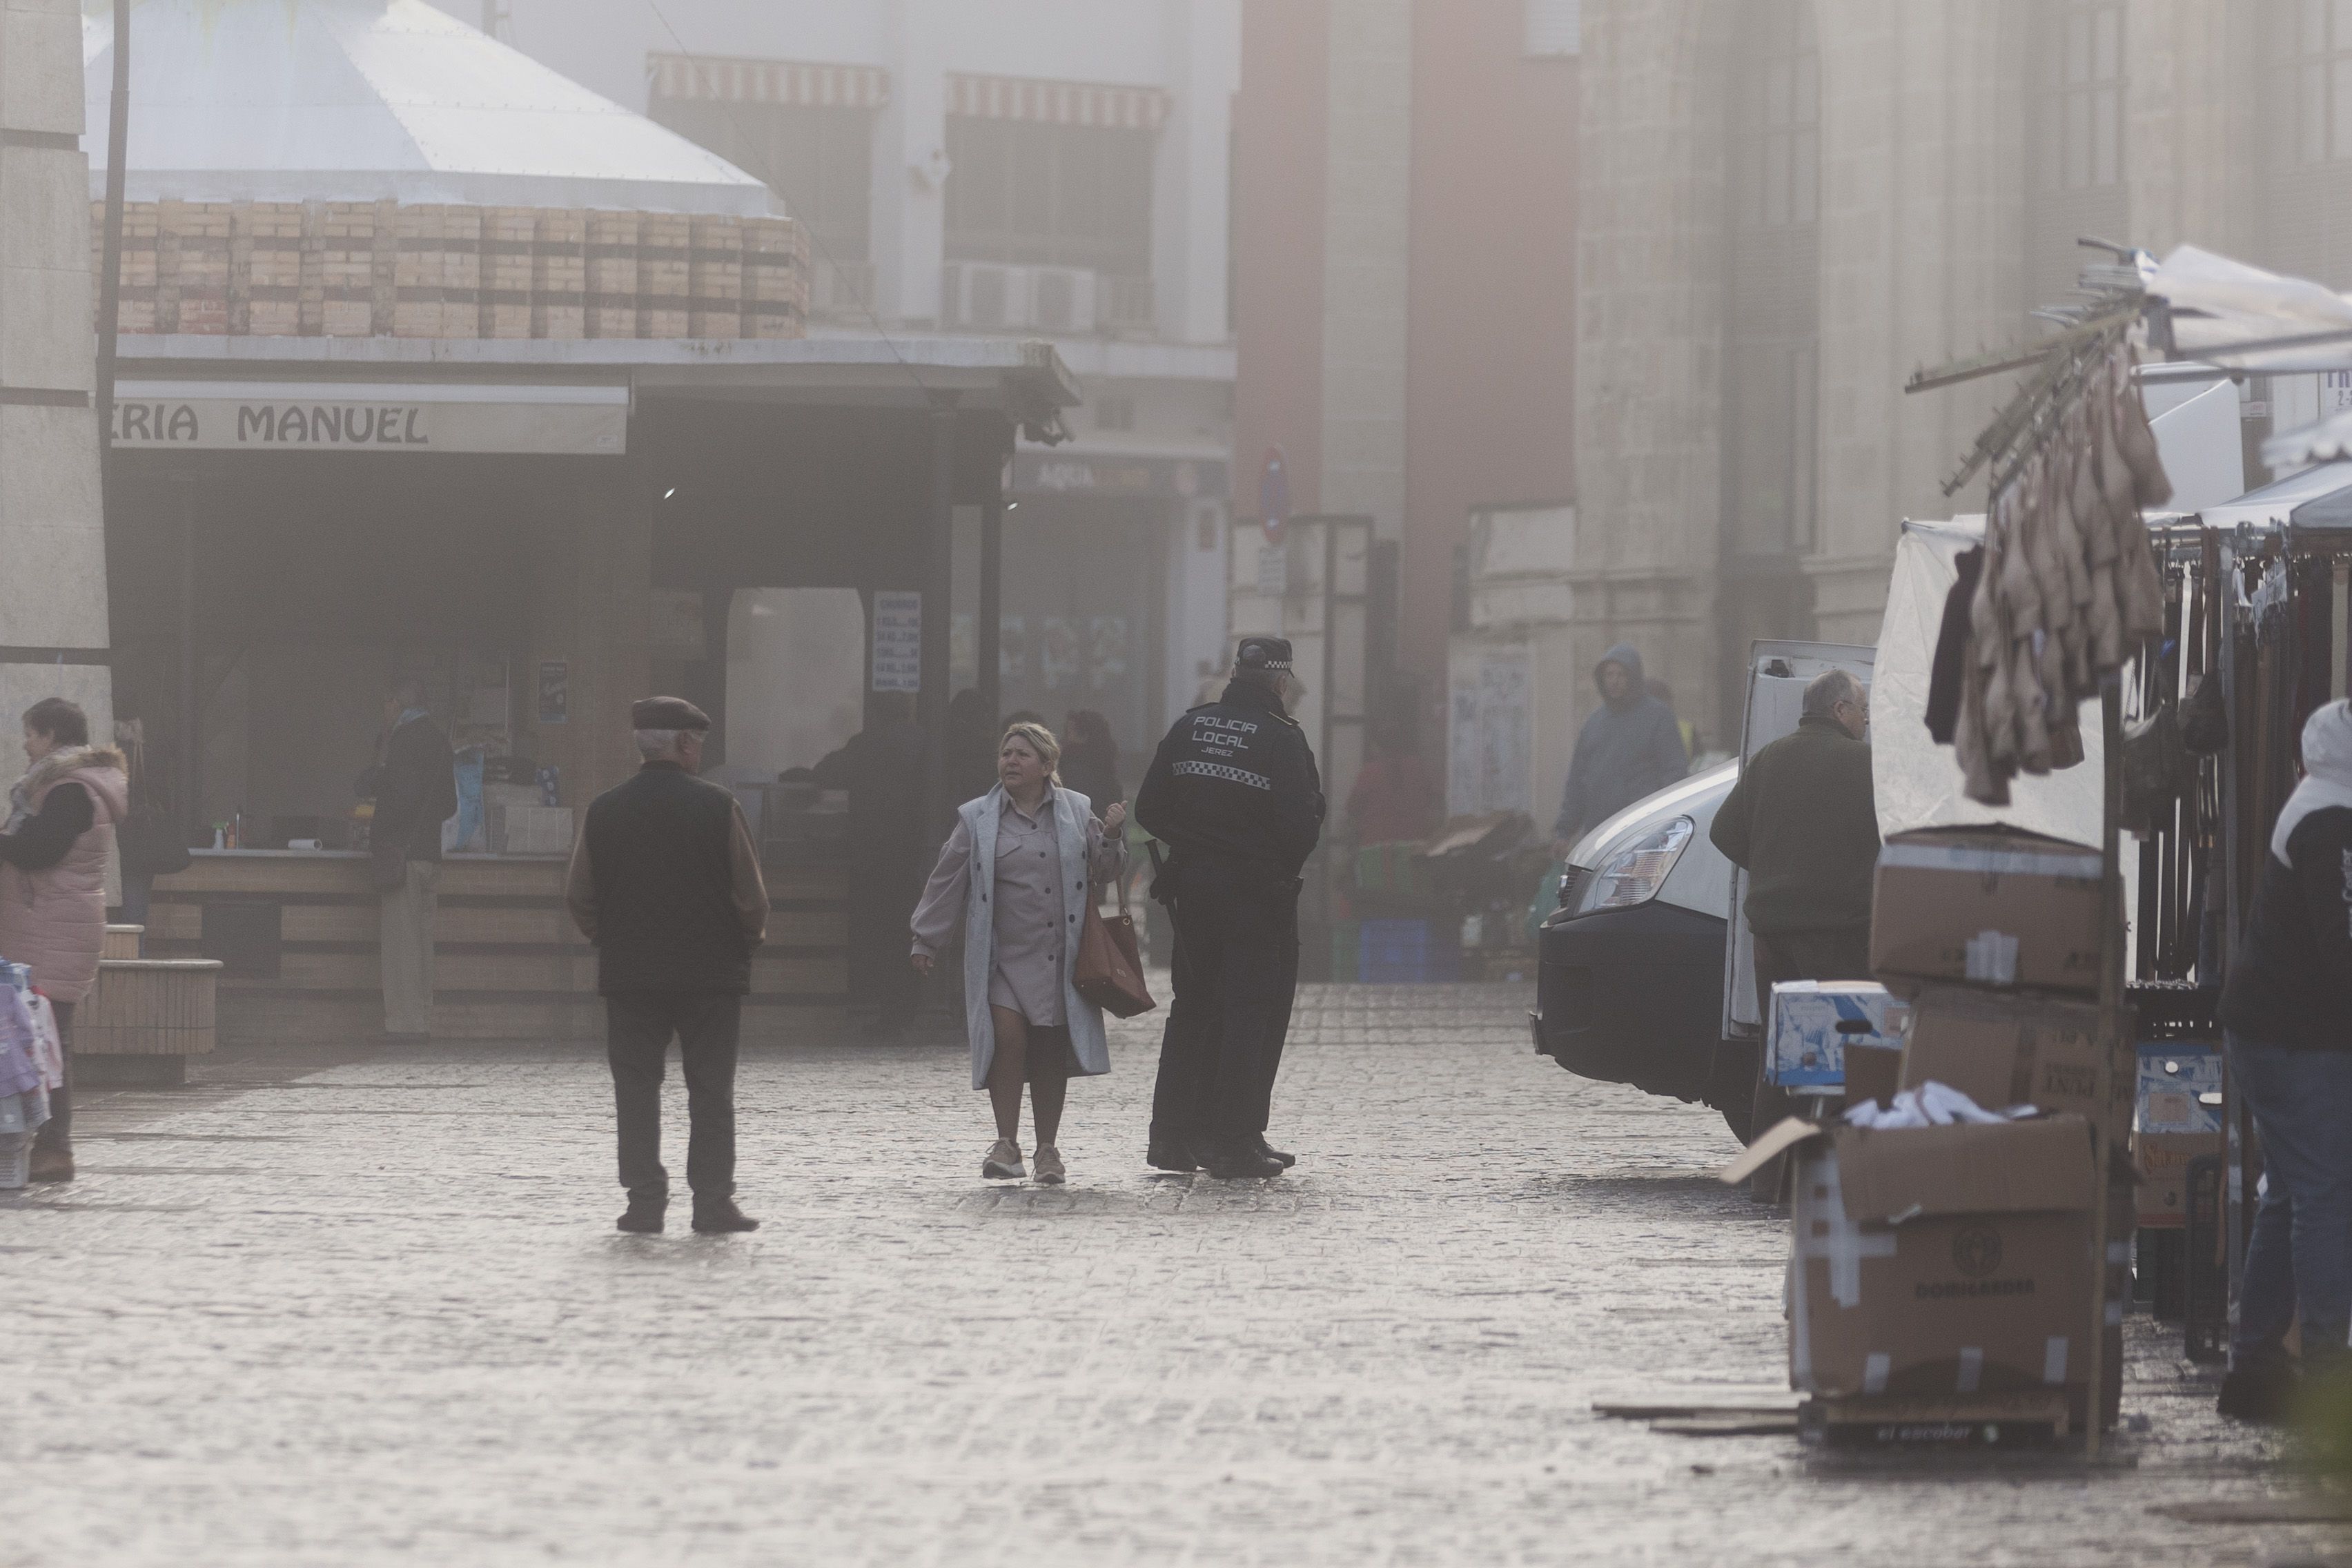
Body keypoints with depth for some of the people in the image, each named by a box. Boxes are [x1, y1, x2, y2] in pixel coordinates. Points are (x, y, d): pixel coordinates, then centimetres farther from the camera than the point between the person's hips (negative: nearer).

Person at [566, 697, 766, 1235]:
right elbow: (751, 894, -6)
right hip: (711, 970, -2)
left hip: (629, 970, 2)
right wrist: (749, 936, 13)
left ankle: (645, 1200, 3)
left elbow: (579, 896, 4)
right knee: (711, 1093, 4)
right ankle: (713, 1203, 2)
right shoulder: (718, 806, -8)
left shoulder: (605, 811, 0)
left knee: (637, 1089, 7)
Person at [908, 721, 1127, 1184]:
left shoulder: (1077, 812, 7)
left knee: (1051, 1051, 4)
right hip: (1002, 953, -1)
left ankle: (1048, 1150, 16)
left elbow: (1104, 870, 15)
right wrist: (926, 941, 9)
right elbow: (947, 882, 8)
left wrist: (1111, 837, -5)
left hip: (1059, 955, 1)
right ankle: (1006, 1145, -11)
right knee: (1008, 1037, -17)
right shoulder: (977, 818, 5)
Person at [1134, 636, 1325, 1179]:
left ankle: (1173, 1134, 16)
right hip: (1258, 891, -5)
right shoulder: (1282, 739, -12)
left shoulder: (1190, 728, 4)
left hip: (1191, 889, 5)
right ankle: (1235, 1141, -2)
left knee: (1192, 1007, 15)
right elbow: (1301, 827, -16)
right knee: (1252, 1012, 1)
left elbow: (1149, 809, 5)